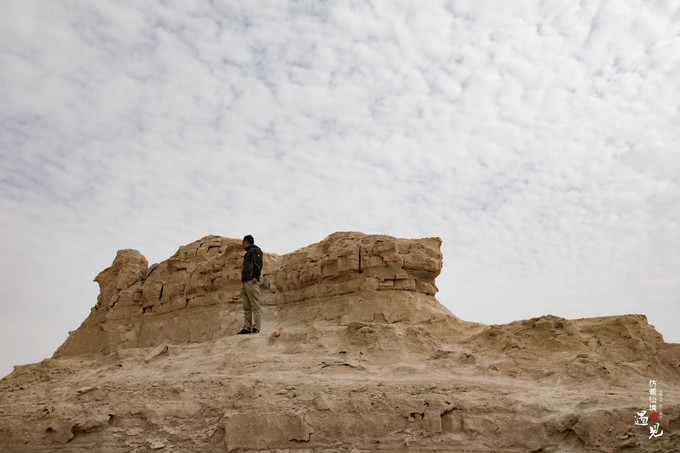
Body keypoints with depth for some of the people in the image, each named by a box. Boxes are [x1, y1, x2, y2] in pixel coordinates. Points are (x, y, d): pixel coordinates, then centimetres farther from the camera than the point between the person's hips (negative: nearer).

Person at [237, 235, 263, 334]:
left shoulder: (255, 250, 3)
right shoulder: (247, 253, 29)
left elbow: (258, 264, -11)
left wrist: (255, 277, -22)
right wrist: (243, 279, 17)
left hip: (252, 282, -9)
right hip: (244, 282, 9)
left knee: (255, 306, -11)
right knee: (246, 307, 4)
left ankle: (256, 328, -14)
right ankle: (247, 327, 2)